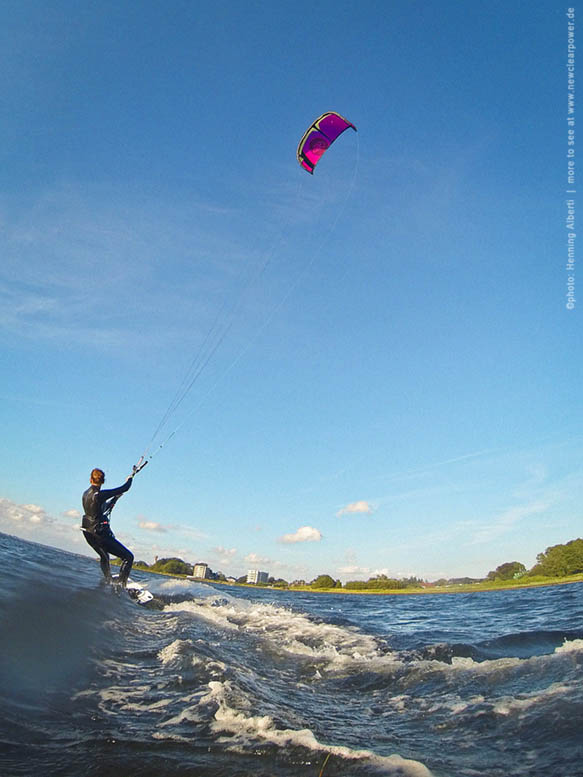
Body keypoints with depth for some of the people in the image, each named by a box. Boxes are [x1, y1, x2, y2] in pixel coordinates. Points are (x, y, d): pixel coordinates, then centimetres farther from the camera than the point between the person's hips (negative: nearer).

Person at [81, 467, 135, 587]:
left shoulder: (85, 494, 6)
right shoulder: (99, 495, -21)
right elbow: (125, 488, -16)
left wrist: (115, 498, 26)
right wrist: (132, 474, 2)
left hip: (88, 534, 10)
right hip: (100, 534, -9)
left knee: (104, 557, 34)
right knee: (128, 557, -4)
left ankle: (108, 583, 43)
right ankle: (121, 585, -10)